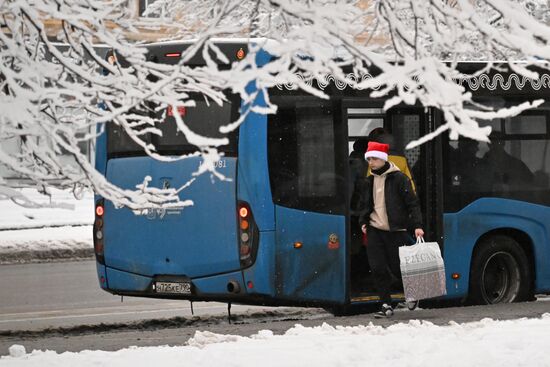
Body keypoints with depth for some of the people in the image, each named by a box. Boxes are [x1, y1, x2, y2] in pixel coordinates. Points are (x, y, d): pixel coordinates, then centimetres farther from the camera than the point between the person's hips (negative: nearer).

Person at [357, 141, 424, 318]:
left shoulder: (398, 178, -6)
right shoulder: (369, 182, 12)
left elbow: (412, 203, -7)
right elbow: (364, 204, 24)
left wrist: (417, 225, -16)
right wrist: (363, 221, 7)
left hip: (395, 231, -5)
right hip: (375, 230, 5)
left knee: (398, 268, -2)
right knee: (377, 268, -5)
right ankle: (386, 305, 2)